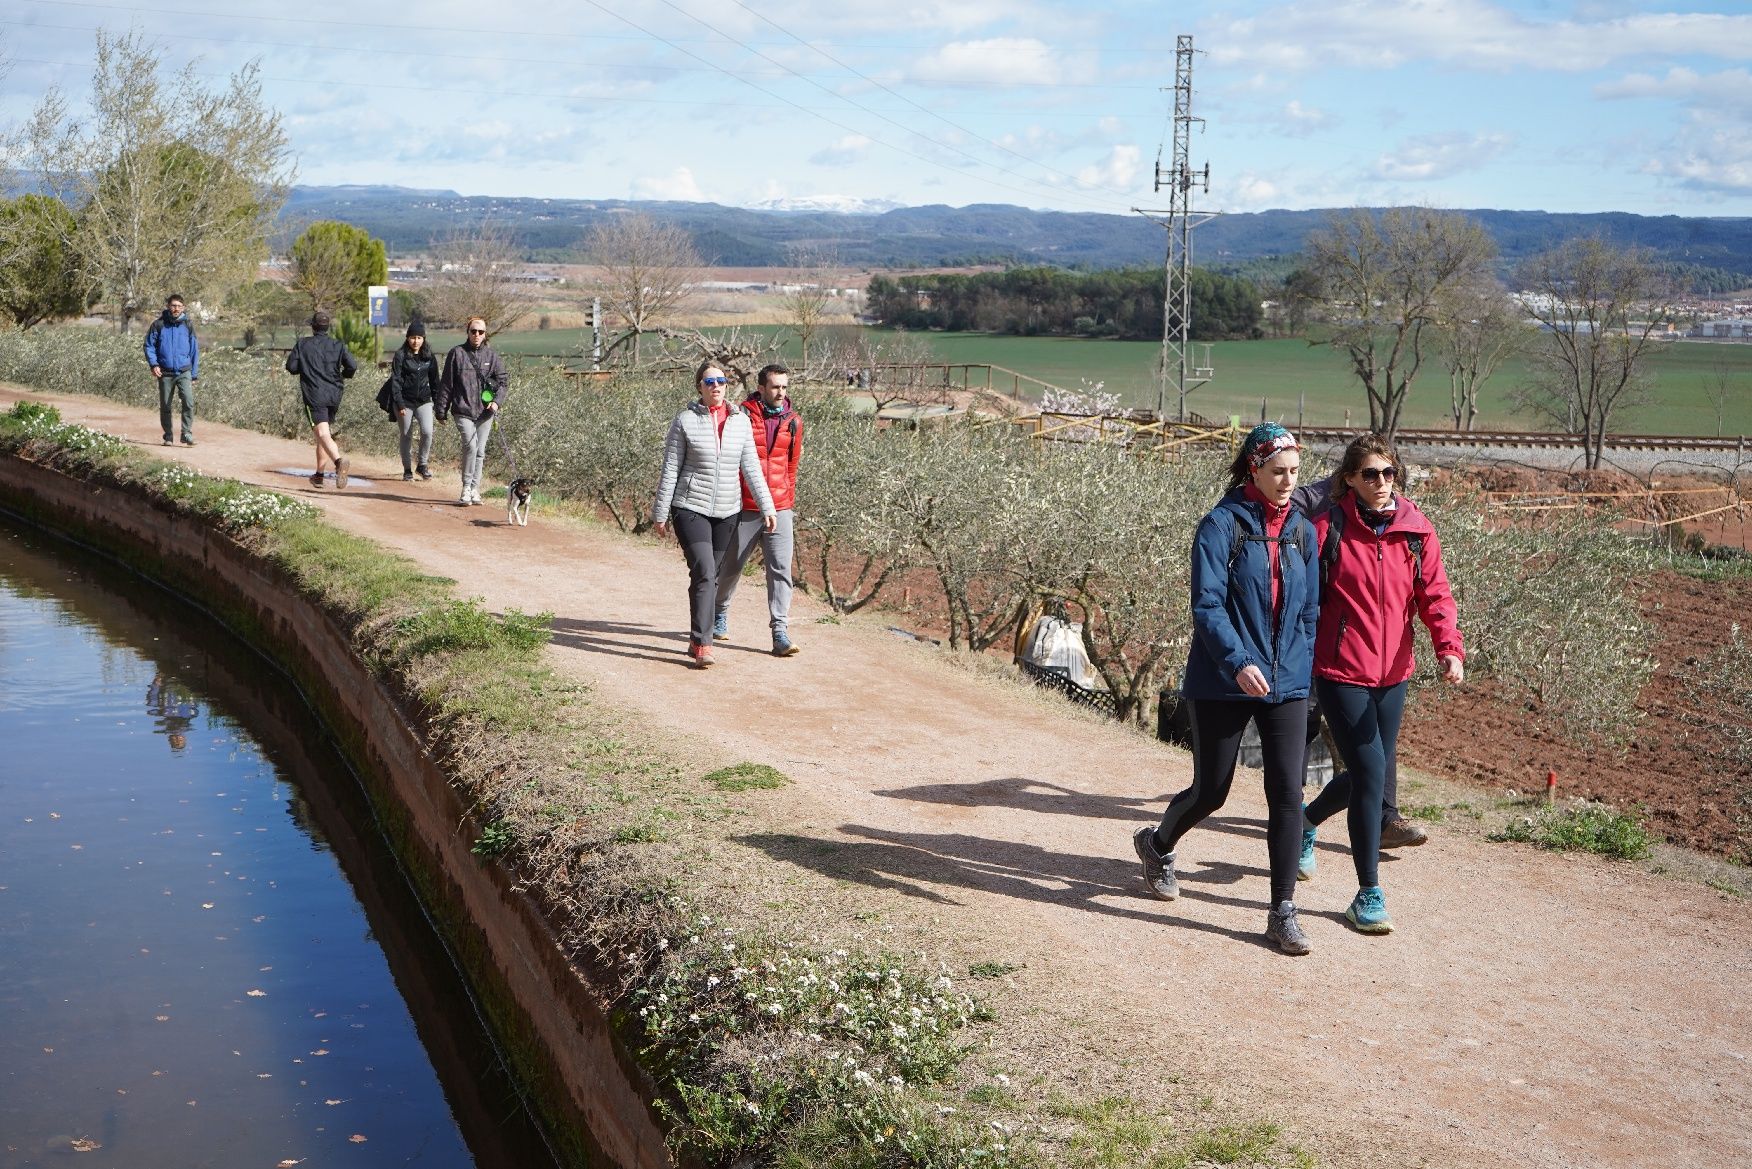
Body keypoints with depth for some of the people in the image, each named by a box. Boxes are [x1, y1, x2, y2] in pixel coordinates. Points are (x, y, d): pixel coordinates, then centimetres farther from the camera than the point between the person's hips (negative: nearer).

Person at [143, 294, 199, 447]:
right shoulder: (159, 324, 1)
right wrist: (153, 364, -9)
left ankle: (187, 433, -12)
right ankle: (168, 436, 17)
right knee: (165, 407, 7)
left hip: (184, 372, 0)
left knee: (189, 402, -18)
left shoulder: (188, 325, 4)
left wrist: (195, 374, 8)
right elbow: (149, 345, 6)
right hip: (165, 373, 1)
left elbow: (195, 350, 9)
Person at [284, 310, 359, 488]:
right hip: (334, 396, 4)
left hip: (314, 396, -4)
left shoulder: (302, 344, 1)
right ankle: (318, 475, 25)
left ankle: (339, 460, -45)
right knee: (324, 432, 19)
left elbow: (291, 367, -1)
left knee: (322, 434, -17)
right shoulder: (338, 345, 7)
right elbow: (352, 366, -3)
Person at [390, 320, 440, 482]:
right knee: (406, 436, 4)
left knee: (427, 431, -16)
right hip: (404, 402, -2)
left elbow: (434, 380, 12)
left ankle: (423, 464, 3)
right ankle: (407, 471, 16)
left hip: (423, 401, 2)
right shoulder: (401, 356, -5)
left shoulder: (429, 356, 5)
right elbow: (395, 381, -7)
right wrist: (400, 404, -14)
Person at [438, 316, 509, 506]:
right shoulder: (457, 353, 2)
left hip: (485, 412, 3)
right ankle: (466, 488, -8)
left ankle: (474, 490, 14)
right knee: (470, 446, -18)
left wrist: (497, 401, -6)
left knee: (480, 451, 4)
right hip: (463, 410, -3)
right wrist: (442, 409, 4)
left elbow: (503, 379, 10)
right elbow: (446, 383, 5)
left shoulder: (491, 355, 9)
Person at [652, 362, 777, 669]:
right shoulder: (686, 420, -4)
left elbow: (751, 467, 6)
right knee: (704, 573, -16)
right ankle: (702, 645, -16)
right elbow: (670, 469, -1)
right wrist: (661, 513, -2)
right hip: (691, 508, -4)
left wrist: (767, 507, 0)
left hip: (727, 511, 4)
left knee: (712, 577, 10)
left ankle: (697, 640, 22)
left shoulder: (741, 421, 5)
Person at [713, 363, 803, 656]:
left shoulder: (793, 423, 6)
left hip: (779, 510, 2)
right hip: (743, 508, -2)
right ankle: (720, 611, 38)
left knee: (781, 570, -7)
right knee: (731, 566, 13)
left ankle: (780, 633, -8)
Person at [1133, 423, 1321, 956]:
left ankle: (1283, 911, 4)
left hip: (1287, 684, 4)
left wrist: (1304, 673, 8)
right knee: (1210, 791, 8)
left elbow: (1309, 611, 15)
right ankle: (1157, 845, 39)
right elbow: (1206, 604, -17)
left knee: (1288, 794, -4)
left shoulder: (1302, 531, 8)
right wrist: (1238, 662, -29)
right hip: (1223, 683, -4)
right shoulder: (1222, 525, -9)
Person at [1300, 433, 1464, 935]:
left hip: (1392, 673, 5)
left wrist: (1450, 648, -20)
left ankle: (1307, 820, 46)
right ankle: (1369, 895, 0)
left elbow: (1435, 594, -4)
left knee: (1371, 773, 15)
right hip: (1341, 672, -5)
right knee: (1370, 772, -11)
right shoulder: (1328, 529, -8)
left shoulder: (1417, 531, 1)